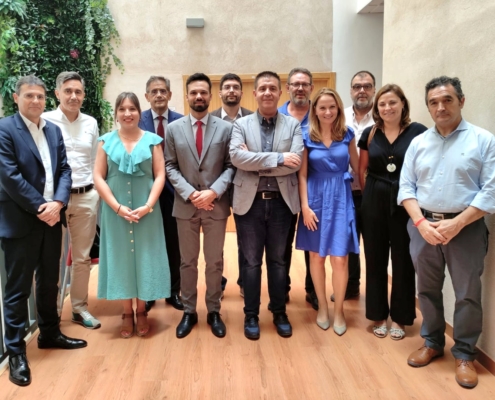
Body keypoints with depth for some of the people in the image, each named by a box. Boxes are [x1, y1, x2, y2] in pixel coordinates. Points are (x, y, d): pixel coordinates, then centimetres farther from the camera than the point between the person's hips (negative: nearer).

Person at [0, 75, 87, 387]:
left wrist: (58, 203, -9)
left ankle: (50, 334, 34)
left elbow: (64, 170, 7)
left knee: (50, 282, 17)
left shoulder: (54, 130, 12)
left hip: (52, 217, 6)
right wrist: (40, 208, -15)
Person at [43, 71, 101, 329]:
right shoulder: (45, 121, -5)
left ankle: (79, 308, 27)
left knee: (82, 257, 12)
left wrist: (96, 192, 9)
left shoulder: (91, 123, 8)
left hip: (86, 197, 4)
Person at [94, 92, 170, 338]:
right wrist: (117, 207, -11)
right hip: (115, 211, 1)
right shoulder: (106, 141, 4)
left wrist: (148, 206, -14)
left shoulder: (152, 140, 3)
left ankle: (141, 311, 21)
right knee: (121, 256, 7)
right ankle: (127, 313, 19)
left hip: (146, 210, 0)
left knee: (144, 257, 6)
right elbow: (98, 178, -1)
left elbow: (160, 176, -2)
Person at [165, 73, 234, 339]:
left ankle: (213, 312, 24)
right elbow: (170, 167, 1)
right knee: (188, 262, 11)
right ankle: (189, 312, 25)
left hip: (216, 204, 0)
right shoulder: (174, 128, 4)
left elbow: (231, 166, -2)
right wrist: (190, 193, -12)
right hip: (185, 205, 1)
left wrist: (214, 191, -16)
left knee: (214, 262, 10)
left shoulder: (225, 128, 1)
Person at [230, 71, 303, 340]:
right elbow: (237, 157, -15)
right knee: (251, 262, 9)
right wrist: (278, 158, -19)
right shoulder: (241, 124, 2)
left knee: (277, 260, 14)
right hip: (249, 202, 0)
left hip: (281, 202, 1)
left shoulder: (293, 125, 3)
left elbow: (296, 162, -11)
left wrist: (257, 163, -14)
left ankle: (279, 313, 29)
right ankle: (251, 315, 24)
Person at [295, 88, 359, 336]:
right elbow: (302, 175, -2)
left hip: (341, 199, 1)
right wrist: (305, 206, -9)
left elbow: (357, 167, 10)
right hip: (316, 199, 0)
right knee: (316, 256, 8)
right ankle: (322, 306, 27)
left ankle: (338, 310, 18)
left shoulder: (347, 134, 4)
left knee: (340, 258, -1)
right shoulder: (307, 137, -1)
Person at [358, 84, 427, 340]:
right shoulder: (370, 134, 5)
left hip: (406, 203, -2)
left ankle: (399, 317, 24)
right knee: (375, 260, 9)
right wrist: (372, 193, 8)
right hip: (374, 204, 3)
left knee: (403, 261, 6)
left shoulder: (417, 132, -5)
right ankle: (379, 315, 25)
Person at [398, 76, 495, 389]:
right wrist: (421, 222, -10)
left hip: (466, 228, -3)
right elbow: (406, 187, 5)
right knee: (428, 290, 14)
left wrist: (456, 223, -17)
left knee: (467, 294, 5)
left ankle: (465, 355, 23)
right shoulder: (418, 142, 8)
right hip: (423, 226, 3)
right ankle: (432, 343, 33)